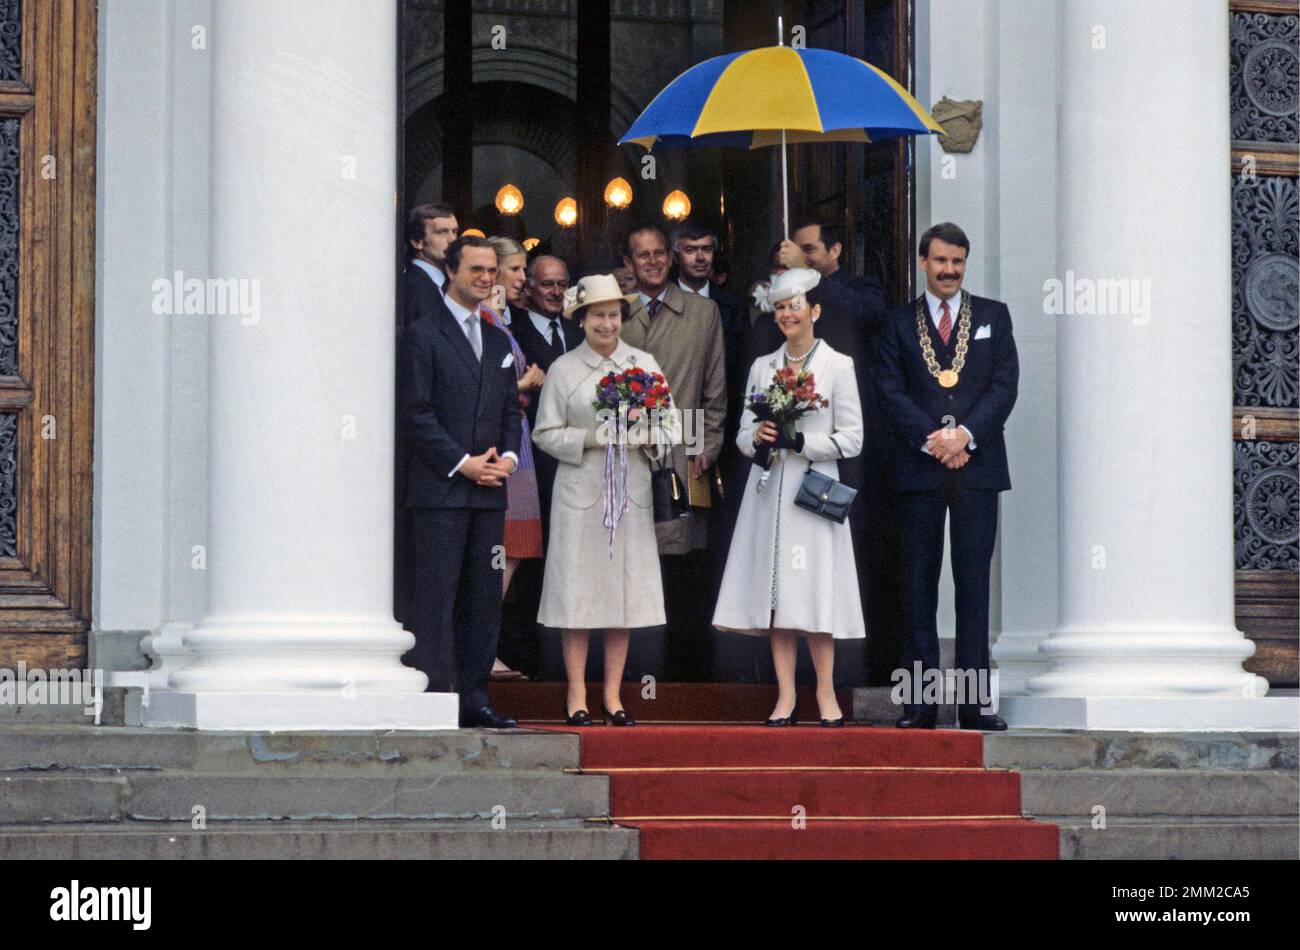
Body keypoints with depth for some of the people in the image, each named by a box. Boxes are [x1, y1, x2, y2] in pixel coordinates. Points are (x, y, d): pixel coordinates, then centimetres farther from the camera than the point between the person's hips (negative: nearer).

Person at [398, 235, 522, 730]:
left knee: (484, 598, 6)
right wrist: (462, 463, -13)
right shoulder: (421, 336, -3)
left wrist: (509, 456, 2)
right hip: (439, 489, -6)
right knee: (436, 597, -7)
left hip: (489, 491, 7)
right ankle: (433, 698, -7)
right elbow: (415, 413, -9)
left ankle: (474, 698, 10)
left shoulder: (499, 342, 18)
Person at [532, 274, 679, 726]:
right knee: (577, 590, -3)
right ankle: (576, 694, 3)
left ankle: (612, 694, 10)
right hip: (580, 490, -2)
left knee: (625, 588, 3)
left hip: (632, 490, 3)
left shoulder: (644, 364, 10)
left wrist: (648, 438, -10)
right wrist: (591, 439, -12)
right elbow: (546, 433, 2)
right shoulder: (563, 369, 3)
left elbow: (670, 424, 11)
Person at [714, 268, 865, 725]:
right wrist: (757, 438, -9)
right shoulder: (761, 367, 13)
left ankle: (825, 693, 3)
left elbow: (851, 439, -2)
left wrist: (801, 442, -15)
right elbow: (743, 434, 14)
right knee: (777, 595, 1)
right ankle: (786, 696, 3)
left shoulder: (838, 366, 1)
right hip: (769, 490, 4)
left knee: (815, 592, -6)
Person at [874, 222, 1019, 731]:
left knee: (973, 584, -1)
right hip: (919, 469, 0)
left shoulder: (993, 316, 11)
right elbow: (891, 391, 2)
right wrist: (931, 439, -12)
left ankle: (972, 702, 0)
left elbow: (1006, 384, 2)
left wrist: (965, 435, -11)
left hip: (977, 465, 0)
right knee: (919, 587, 0)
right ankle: (921, 702, 2)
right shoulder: (899, 323, 10)